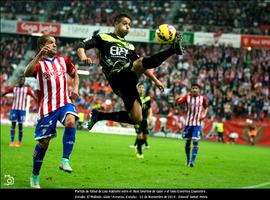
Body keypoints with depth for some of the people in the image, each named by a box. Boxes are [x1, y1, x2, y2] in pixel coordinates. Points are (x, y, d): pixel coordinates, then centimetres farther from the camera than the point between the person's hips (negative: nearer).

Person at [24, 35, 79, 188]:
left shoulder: (63, 60, 12)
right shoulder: (39, 64, 0)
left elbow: (75, 75, 28)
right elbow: (27, 73, -23)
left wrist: (75, 89, 9)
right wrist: (40, 55, -30)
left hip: (65, 102, 2)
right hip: (47, 107, -2)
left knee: (71, 121, -31)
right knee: (44, 141, -1)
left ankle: (65, 160, -26)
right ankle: (35, 176, 17)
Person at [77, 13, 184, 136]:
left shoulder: (129, 46, 34)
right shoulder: (103, 38, 17)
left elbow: (142, 66, 35)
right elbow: (81, 46, 8)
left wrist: (155, 80, 24)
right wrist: (83, 57, -14)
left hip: (128, 82, 7)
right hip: (116, 76, -7)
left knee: (136, 119, -3)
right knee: (143, 61, -32)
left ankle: (100, 115, 13)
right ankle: (173, 49, -51)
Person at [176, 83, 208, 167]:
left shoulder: (202, 98, 0)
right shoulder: (187, 97, -1)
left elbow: (206, 107, 16)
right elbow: (178, 103, -10)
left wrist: (204, 114, -3)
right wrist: (177, 99, -33)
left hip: (197, 123, -1)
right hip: (188, 122, 1)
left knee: (195, 141, -12)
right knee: (188, 141, 7)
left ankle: (192, 161, -14)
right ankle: (188, 159, 23)